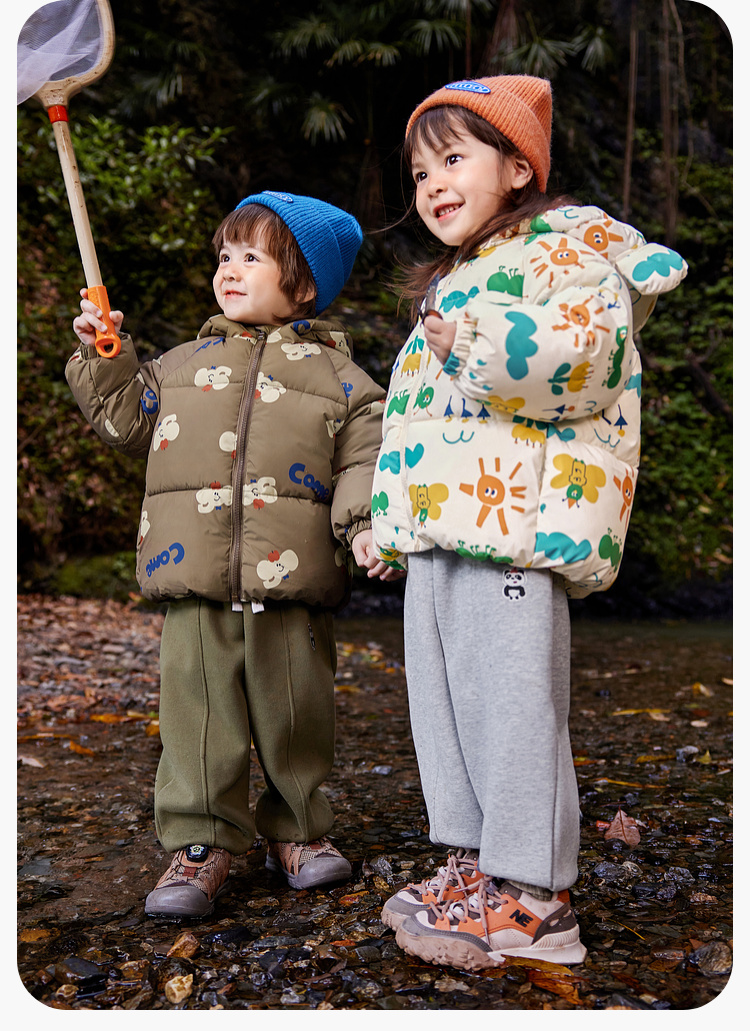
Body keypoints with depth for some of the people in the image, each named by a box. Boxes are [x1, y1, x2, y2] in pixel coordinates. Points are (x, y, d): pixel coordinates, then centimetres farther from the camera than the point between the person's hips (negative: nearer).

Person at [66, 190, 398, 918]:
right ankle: (202, 844, 14)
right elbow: (128, 420, 21)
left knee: (295, 713, 8)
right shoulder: (185, 364, 16)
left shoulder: (335, 375, 7)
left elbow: (365, 457, 1)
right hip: (195, 584, 2)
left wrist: (367, 524, -13)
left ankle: (297, 830, 27)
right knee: (198, 712, 2)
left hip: (291, 584, -2)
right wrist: (103, 357, 13)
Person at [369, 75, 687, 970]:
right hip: (440, 527, 10)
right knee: (441, 700, 11)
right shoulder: (456, 280, 28)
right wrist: (391, 523, 28)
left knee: (510, 703, -8)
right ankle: (473, 862, 23)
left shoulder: (565, 243, 0)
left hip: (515, 523, -10)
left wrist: (473, 344, -21)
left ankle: (531, 898, 2)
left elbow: (586, 354, -19)